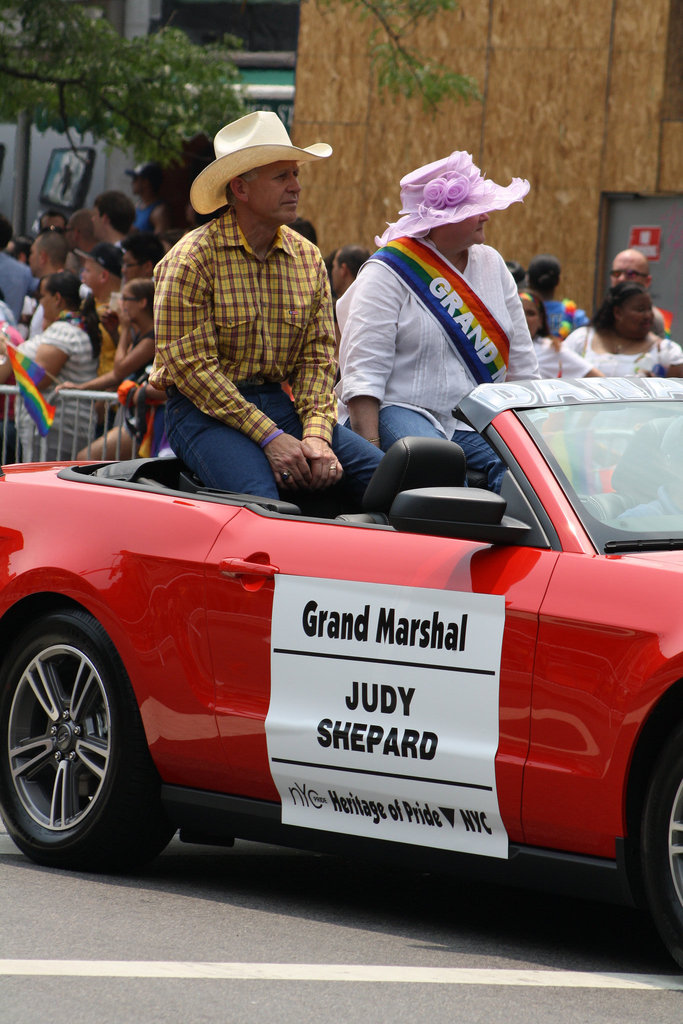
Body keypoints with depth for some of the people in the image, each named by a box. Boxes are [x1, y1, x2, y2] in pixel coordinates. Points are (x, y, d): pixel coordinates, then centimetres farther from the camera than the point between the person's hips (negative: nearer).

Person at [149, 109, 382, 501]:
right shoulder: (191, 259, -8)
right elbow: (191, 365, -13)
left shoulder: (308, 257, 10)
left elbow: (318, 355, 8)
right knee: (258, 493, -33)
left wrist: (316, 436, -11)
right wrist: (269, 437, -18)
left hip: (280, 405, 6)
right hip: (203, 410, -5)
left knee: (380, 472, -15)